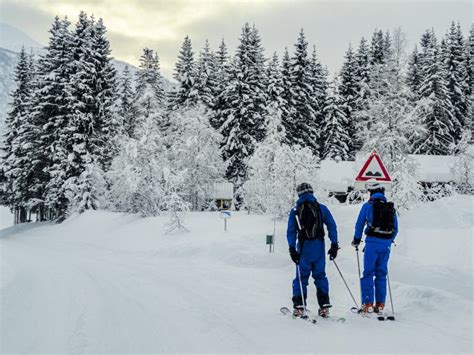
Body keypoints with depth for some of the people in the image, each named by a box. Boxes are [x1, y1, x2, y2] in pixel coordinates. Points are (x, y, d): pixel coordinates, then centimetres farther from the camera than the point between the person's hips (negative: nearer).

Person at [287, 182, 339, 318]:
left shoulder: (295, 211, 1)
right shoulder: (322, 208, 2)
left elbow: (291, 231, -2)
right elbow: (332, 226, 0)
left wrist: (292, 249, 0)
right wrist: (334, 245, 3)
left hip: (303, 248, -1)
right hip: (319, 248, 1)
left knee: (301, 277, 7)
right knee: (320, 276, 11)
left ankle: (299, 307, 3)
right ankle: (324, 306, 9)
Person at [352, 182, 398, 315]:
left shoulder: (368, 206, -1)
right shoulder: (391, 207, 10)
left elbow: (359, 225, 2)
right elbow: (395, 229, 13)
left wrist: (356, 241, 15)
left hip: (373, 242, -4)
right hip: (386, 244, 4)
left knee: (368, 273, 1)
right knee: (382, 274, 11)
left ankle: (368, 304, -3)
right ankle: (380, 305, 12)